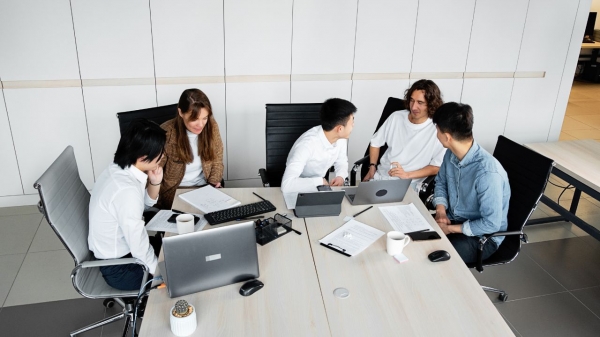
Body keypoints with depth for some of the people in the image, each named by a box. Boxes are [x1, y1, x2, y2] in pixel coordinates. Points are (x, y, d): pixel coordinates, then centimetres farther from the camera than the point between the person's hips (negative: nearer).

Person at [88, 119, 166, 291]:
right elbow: (140, 248, -29)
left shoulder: (118, 169, -6)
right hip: (119, 268, -8)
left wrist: (154, 183, -9)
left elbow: (146, 203, 10)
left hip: (116, 250, 8)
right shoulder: (126, 190, -34)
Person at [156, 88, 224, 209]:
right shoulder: (166, 134, -17)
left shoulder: (211, 126, -7)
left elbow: (217, 161, 6)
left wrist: (213, 184, -10)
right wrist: (158, 201, -19)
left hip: (204, 187, 4)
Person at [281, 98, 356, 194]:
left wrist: (341, 176, -11)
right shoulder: (307, 144, -32)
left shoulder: (341, 138, -11)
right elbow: (287, 185, -38)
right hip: (299, 191, -5)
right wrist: (320, 181, -29)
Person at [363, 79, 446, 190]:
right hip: (380, 176, 4)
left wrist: (407, 175, -17)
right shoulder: (396, 117, 3)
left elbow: (437, 167, -8)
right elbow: (375, 143, 15)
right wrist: (372, 167, 2)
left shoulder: (438, 129, -12)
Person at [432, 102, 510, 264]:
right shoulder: (451, 154, -8)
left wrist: (451, 229, -19)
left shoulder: (487, 173, -31)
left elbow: (491, 224, -26)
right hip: (452, 220, 7)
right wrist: (441, 210, -7)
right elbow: (441, 182, 11)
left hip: (482, 236, -7)